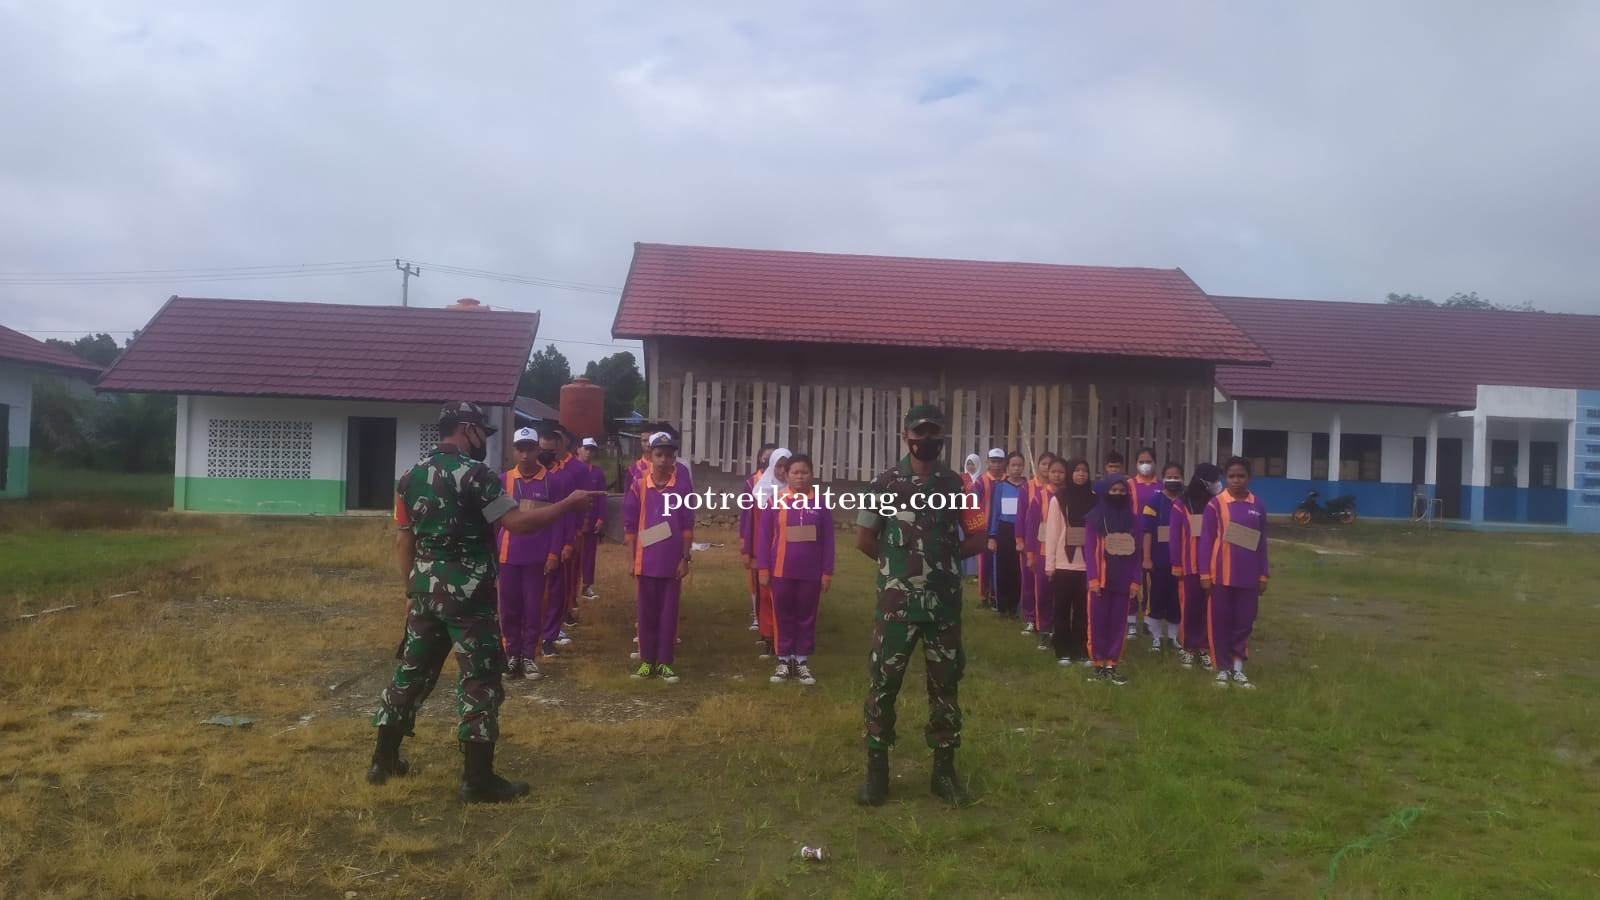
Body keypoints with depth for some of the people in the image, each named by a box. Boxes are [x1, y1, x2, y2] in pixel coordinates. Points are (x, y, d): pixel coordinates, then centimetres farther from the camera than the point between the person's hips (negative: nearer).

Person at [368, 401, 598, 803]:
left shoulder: (411, 476, 9)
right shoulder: (473, 473, -14)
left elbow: (403, 540, 13)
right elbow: (517, 522, -20)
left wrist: (412, 589, 21)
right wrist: (569, 503, -11)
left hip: (426, 588, 8)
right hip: (467, 592, -7)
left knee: (413, 669, 18)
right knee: (481, 680, 0)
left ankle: (383, 759, 28)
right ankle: (477, 780, 4)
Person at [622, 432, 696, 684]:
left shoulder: (682, 488, -1)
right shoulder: (638, 487, -2)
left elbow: (688, 527, 1)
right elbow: (629, 526, 1)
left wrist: (685, 559, -3)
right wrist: (632, 560, -1)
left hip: (672, 563, 0)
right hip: (645, 562, 0)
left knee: (669, 614, 6)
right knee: (646, 613, 8)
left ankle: (665, 662, 15)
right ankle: (646, 660, 19)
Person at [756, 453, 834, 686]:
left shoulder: (821, 503, 0)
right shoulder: (775, 501, -3)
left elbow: (828, 540, 3)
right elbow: (764, 536, 0)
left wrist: (827, 572, 0)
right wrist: (763, 569, -4)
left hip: (811, 573, 1)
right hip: (781, 572, 0)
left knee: (807, 617, 9)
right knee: (783, 617, 8)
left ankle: (802, 662, 20)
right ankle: (784, 662, 18)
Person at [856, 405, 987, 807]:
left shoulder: (957, 486, 5)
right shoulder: (885, 483, -1)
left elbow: (978, 537, 9)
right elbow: (864, 539, 3)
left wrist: (947, 558, 1)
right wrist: (897, 562, 6)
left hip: (944, 603, 2)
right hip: (897, 602, -2)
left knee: (945, 685, 9)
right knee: (883, 684, 1)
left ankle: (944, 769, 21)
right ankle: (877, 770, 13)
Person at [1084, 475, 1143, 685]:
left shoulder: (1132, 520, 6)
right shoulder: (1094, 518, -3)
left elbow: (1136, 552, 6)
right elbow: (1089, 550, -5)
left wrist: (1136, 580, 0)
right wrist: (1093, 579, -11)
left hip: (1123, 580, 3)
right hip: (1101, 579, -3)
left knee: (1117, 623, 6)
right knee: (1098, 622, 1)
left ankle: (1111, 665, 13)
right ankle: (1098, 664, 9)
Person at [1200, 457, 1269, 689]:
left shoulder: (1258, 506, 4)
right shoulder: (1216, 504, -6)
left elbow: (1262, 542, 9)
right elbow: (1206, 540, -5)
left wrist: (1263, 575, 7)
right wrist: (1205, 574, -8)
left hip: (1248, 575, 3)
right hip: (1221, 574, -3)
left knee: (1244, 622, 8)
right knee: (1220, 622, 4)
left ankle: (1238, 669, 20)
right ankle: (1222, 669, 16)